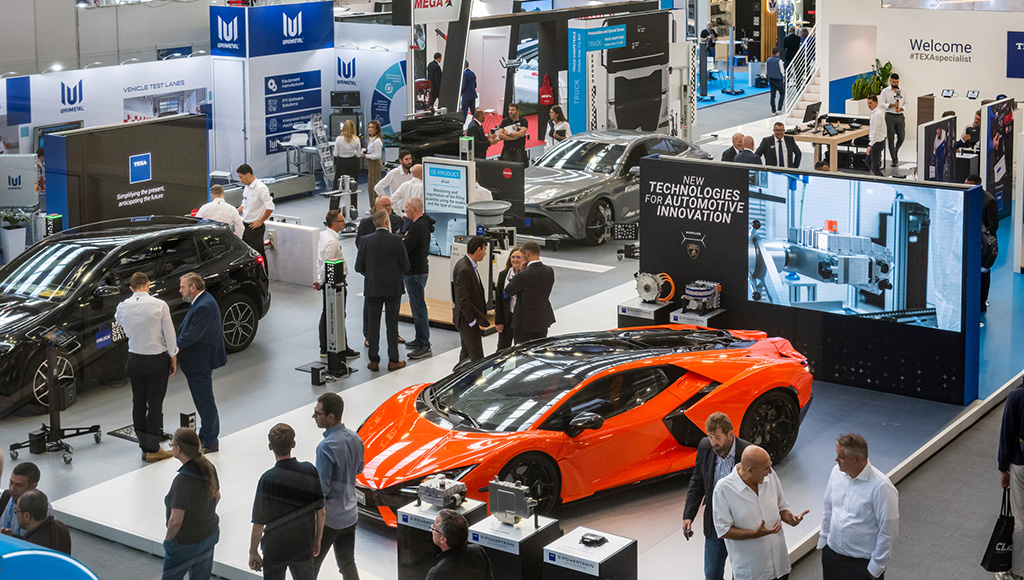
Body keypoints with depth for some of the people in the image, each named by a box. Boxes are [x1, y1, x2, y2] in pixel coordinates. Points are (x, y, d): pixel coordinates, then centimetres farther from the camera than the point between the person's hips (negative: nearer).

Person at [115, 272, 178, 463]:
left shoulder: (123, 307, -3)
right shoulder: (159, 305, -13)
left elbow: (118, 320, 20)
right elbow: (169, 335, -8)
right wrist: (173, 359, 3)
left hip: (135, 360, 4)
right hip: (157, 360, -4)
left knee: (138, 404, 11)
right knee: (155, 405, 2)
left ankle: (144, 447, 18)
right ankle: (153, 450, 6)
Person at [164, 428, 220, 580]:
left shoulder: (183, 480, -31)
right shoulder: (208, 467, -7)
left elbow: (175, 520, -28)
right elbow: (216, 496, 10)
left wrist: (168, 539, -11)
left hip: (186, 542, -7)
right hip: (211, 533, 7)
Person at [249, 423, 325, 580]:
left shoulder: (268, 479, -22)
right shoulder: (310, 471, -10)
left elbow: (258, 526, -17)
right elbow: (321, 512, 0)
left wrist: (253, 552, -3)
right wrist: (317, 540, 14)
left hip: (275, 551, -3)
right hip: (304, 547, 3)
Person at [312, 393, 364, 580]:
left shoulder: (326, 447, -26)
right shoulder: (355, 439, -2)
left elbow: (322, 489, -24)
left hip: (328, 517, -7)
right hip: (350, 514, 7)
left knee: (310, 565, 9)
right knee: (348, 564, 16)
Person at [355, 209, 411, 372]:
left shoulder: (366, 241, -6)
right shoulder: (397, 240, -10)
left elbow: (359, 267, -2)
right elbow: (405, 266, -7)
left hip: (372, 288, 1)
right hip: (393, 287, -1)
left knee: (373, 324, 8)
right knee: (392, 324, 7)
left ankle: (374, 361, 11)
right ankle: (393, 360, 10)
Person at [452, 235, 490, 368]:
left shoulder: (466, 264, 9)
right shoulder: (464, 269, -23)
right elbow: (463, 299, -24)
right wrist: (473, 321, -21)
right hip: (467, 319, -11)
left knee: (466, 353, 19)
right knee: (477, 357, -9)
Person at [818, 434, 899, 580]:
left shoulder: (881, 487, -23)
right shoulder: (837, 472, -3)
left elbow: (888, 531, -17)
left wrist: (876, 567, -13)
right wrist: (823, 539, 15)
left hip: (863, 562, -5)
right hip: (832, 553, 6)